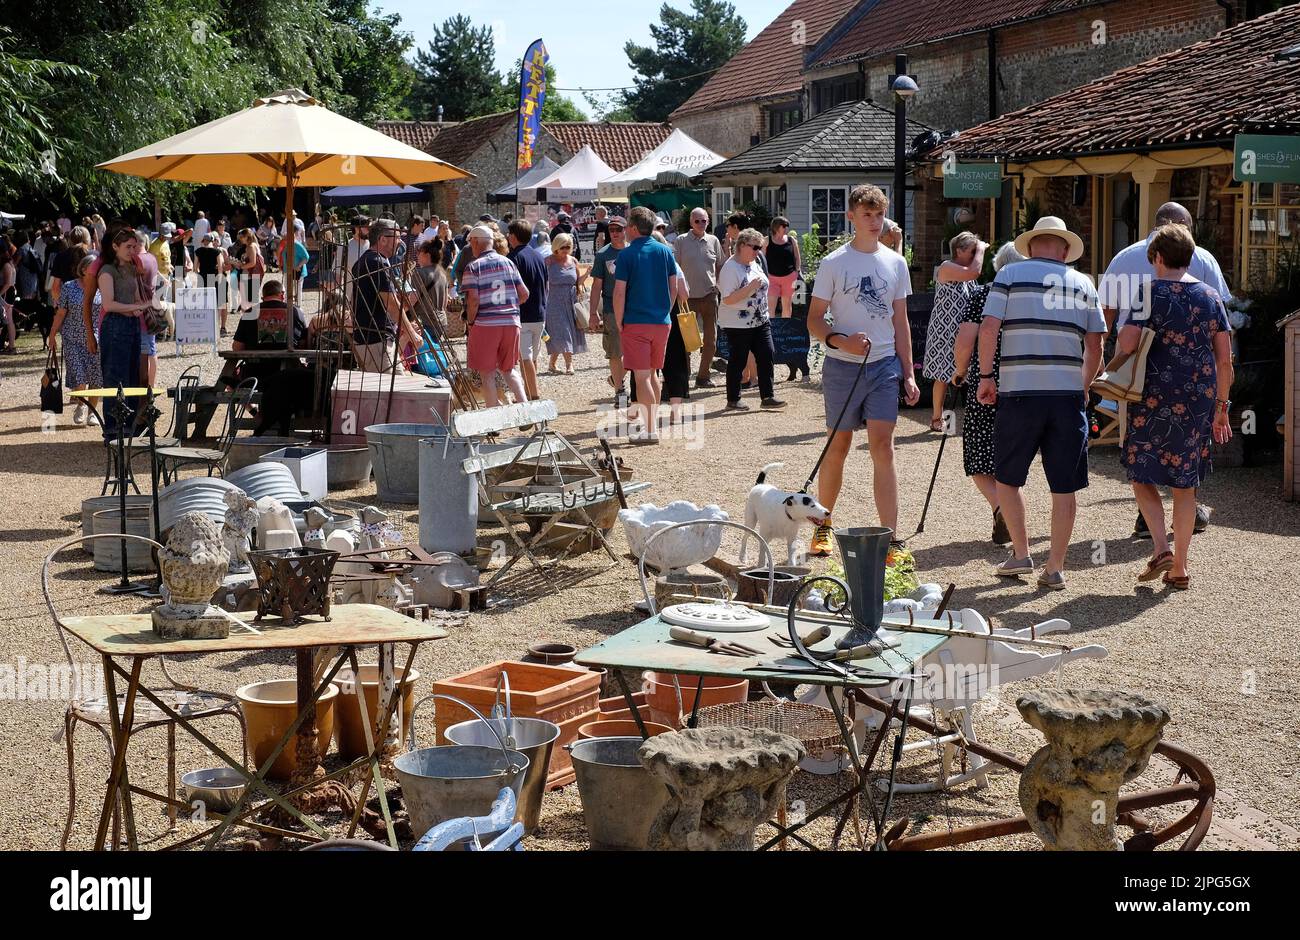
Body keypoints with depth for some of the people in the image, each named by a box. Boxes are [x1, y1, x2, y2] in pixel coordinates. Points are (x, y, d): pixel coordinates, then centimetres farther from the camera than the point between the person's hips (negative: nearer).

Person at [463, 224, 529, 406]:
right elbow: (524, 294, 7)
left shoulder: (473, 267, -5)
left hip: (485, 323, -5)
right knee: (509, 369, 17)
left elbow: (473, 300, -14)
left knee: (487, 374, 6)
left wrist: (470, 323, -1)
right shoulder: (508, 263, 9)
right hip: (511, 322, 5)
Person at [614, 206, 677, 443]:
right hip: (661, 322, 5)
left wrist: (619, 323, -3)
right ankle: (652, 421, 25)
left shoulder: (626, 254, -9)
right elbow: (674, 287, 8)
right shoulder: (665, 251, 4)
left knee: (641, 376, -3)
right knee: (652, 374, 18)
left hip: (636, 323, -5)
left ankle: (650, 430, -7)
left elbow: (619, 292, -12)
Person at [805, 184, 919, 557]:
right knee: (838, 447, 8)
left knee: (882, 446, -8)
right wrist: (842, 341, -20)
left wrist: (908, 374, 8)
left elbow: (900, 321, 12)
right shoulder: (834, 263, -2)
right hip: (843, 367, -2)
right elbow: (814, 319, -1)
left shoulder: (895, 263, 7)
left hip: (884, 365, 2)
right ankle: (823, 524, 27)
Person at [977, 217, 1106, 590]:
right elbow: (1094, 345, 11)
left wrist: (986, 375, 4)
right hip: (1067, 392, 2)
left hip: (1019, 391, -2)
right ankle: (1055, 568, 6)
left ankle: (1021, 554, 12)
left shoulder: (1011, 274, 4)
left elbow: (988, 328, -6)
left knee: (1007, 477, 13)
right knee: (1064, 486, 6)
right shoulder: (1082, 283, 13)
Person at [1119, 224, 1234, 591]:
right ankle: (1179, 568, 13)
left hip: (1156, 398, -4)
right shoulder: (1211, 296, 7)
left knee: (1142, 476, 10)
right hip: (1199, 400, 4)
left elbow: (1127, 344, -17)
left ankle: (1161, 548, -8)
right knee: (1184, 484, 11)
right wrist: (1221, 406, 14)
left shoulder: (1151, 291, -6)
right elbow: (1225, 360, 6)